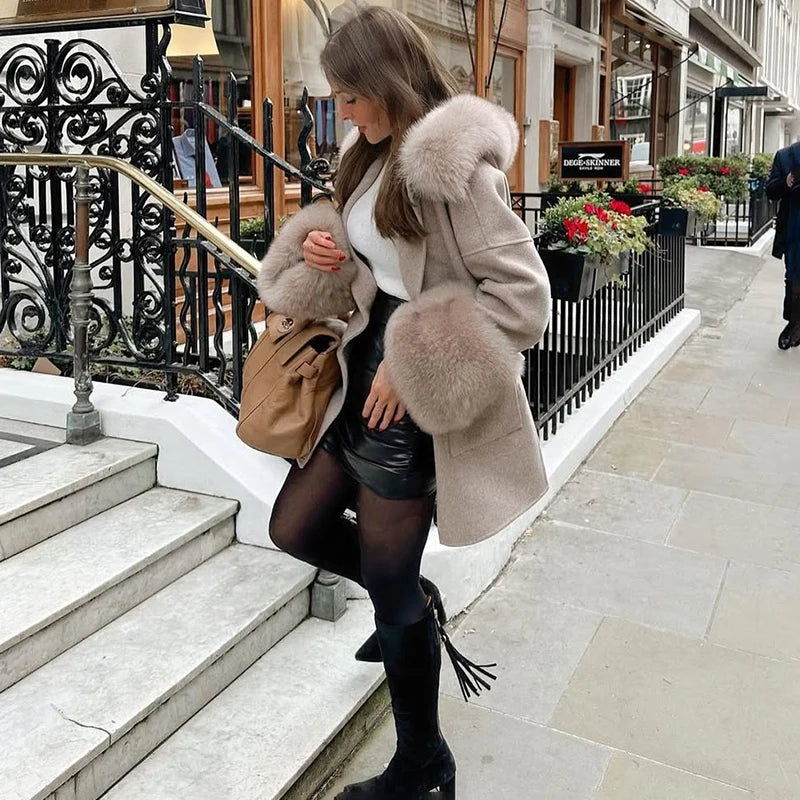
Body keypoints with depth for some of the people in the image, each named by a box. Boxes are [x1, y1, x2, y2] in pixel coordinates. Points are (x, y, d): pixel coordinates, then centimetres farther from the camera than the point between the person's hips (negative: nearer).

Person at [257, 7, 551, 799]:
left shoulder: (451, 164, -18)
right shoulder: (374, 155, 11)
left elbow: (523, 295, -22)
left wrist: (409, 369, -21)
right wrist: (321, 250, 0)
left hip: (408, 399, -9)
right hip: (361, 374, 9)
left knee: (389, 587, 4)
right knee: (294, 528, 15)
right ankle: (416, 603, 39)